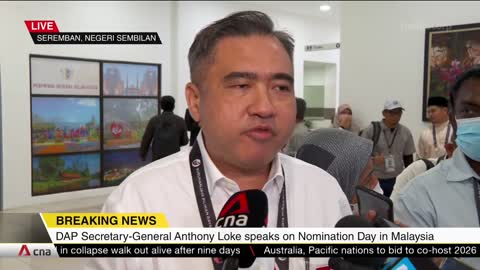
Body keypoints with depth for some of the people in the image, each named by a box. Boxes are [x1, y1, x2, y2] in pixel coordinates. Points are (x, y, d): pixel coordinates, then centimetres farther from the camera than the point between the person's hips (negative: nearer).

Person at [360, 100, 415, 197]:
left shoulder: (405, 132, 3)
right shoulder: (372, 130, -7)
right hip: (374, 180, -3)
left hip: (397, 180, 3)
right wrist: (373, 159, -19)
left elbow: (408, 157, 12)